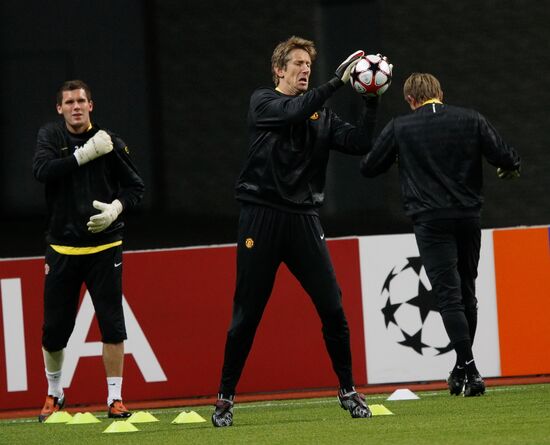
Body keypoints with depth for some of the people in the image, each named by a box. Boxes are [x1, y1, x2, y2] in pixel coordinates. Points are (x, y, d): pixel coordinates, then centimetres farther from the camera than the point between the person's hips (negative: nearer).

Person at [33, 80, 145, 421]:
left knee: (113, 325, -6)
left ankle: (115, 398, 1)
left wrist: (116, 208, -13)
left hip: (103, 247, -1)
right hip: (62, 249, 1)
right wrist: (85, 154, -22)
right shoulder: (51, 136, 2)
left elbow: (136, 186, 6)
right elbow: (42, 170, -17)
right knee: (54, 329, 5)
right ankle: (54, 393, 26)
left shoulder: (110, 142, -1)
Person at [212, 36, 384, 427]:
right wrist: (337, 82, -25)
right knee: (247, 314, 0)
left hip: (304, 219, 3)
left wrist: (372, 103, -11)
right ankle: (225, 398, 10)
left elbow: (359, 143, 1)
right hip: (262, 218, -3)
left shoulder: (322, 115, 12)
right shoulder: (263, 102, 1)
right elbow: (293, 112, -19)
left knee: (332, 307, -3)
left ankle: (348, 390, 9)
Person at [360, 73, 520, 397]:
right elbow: (507, 159, -1)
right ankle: (463, 369, 24)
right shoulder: (471, 120, 3)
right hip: (468, 217, 3)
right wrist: (511, 167, 23)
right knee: (467, 291, 16)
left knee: (449, 294, -6)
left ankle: (470, 369, -18)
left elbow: (369, 168, 7)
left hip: (430, 221, -3)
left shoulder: (399, 129, 0)